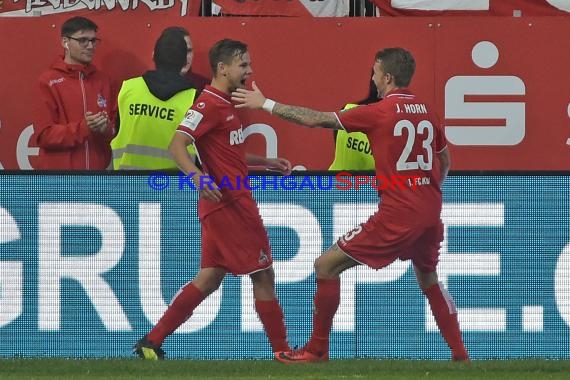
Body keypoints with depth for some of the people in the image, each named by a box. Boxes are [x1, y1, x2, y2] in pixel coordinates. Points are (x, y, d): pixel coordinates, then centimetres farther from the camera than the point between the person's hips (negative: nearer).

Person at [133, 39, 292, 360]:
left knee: (211, 278, 8)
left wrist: (267, 162, 25)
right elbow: (177, 145, -24)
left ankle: (152, 342, 7)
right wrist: (197, 177, -39)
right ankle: (282, 352, 2)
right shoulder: (209, 104, -14)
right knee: (263, 274, -4)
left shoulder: (225, 105, 17)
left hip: (226, 204, 10)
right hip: (229, 204, -10)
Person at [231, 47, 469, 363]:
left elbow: (314, 120, -7)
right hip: (430, 213, 7)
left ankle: (317, 349, 6)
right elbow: (444, 160, 22)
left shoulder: (379, 112, -10)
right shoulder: (426, 111, 9)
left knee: (327, 266, 2)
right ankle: (459, 354, 25)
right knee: (428, 279, 29)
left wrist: (264, 104, 2)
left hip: (397, 215, -7)